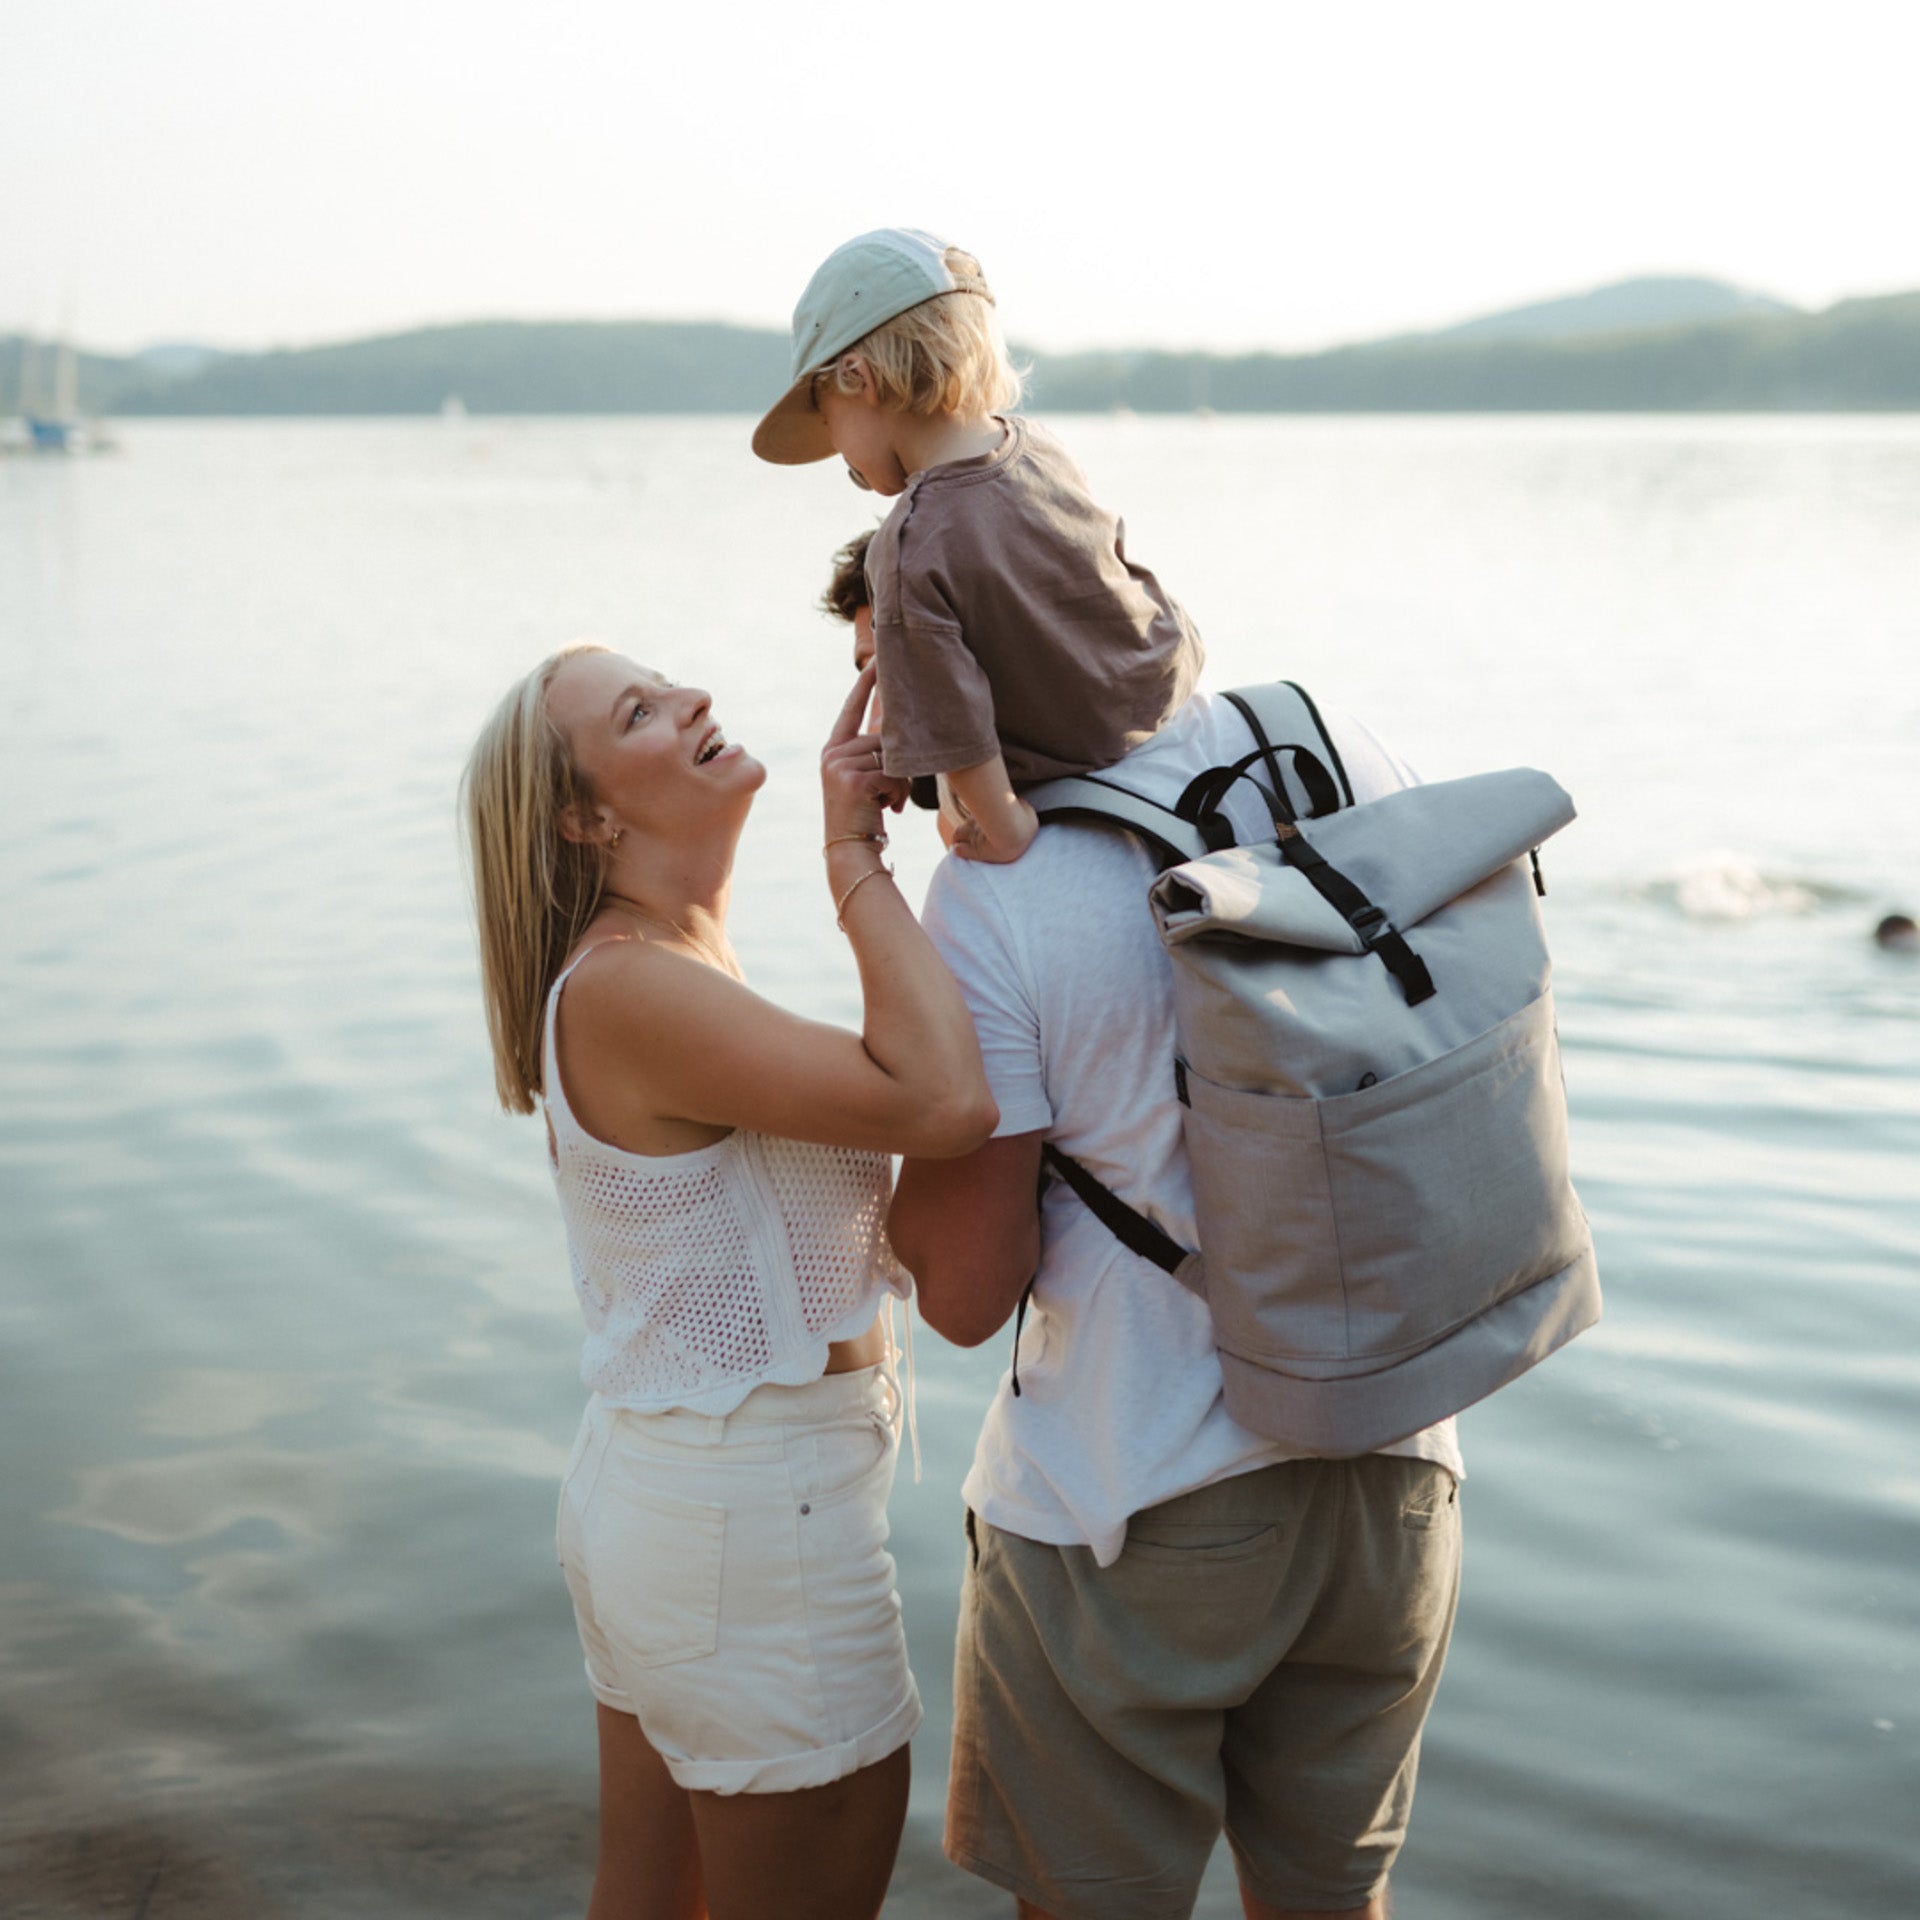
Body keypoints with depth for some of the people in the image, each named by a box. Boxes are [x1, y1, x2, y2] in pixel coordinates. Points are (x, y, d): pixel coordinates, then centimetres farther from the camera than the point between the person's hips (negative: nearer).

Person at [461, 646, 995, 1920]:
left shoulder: (658, 969, 7)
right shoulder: (627, 991, -23)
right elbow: (947, 1106, -32)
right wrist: (857, 858, -21)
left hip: (651, 1486, 9)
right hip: (757, 1525, -9)